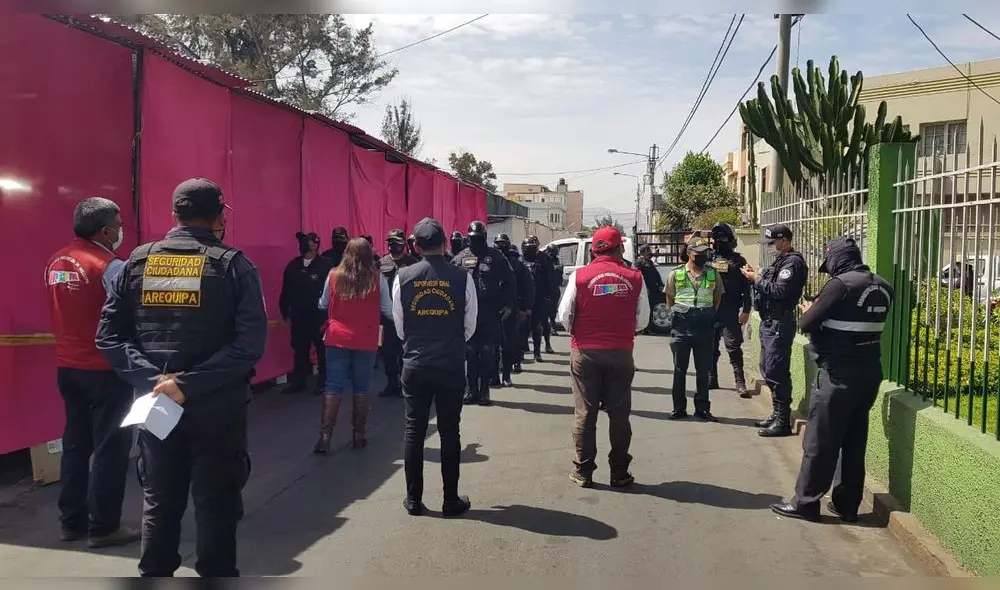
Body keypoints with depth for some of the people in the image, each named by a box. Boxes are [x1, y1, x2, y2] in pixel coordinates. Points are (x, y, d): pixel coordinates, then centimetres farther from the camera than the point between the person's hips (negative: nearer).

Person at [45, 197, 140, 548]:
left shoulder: (55, 263, 8)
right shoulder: (110, 267, -16)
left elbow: (65, 312, 14)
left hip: (67, 367, 8)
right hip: (105, 371, -8)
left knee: (75, 445, 15)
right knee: (110, 449, 1)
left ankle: (72, 522, 24)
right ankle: (103, 527, 7)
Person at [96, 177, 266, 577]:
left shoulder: (138, 262, 3)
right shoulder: (232, 265, -8)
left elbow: (108, 336, -1)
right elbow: (250, 344, -19)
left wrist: (151, 378, -9)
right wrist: (190, 384, -18)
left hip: (156, 403, 4)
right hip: (216, 406, -3)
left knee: (158, 501, 17)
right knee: (215, 503, 8)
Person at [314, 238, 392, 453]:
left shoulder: (334, 275, -3)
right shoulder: (377, 279, -8)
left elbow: (323, 305, 10)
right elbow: (388, 311, -2)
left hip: (337, 338, 1)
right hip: (366, 340, -1)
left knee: (333, 387, 3)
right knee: (361, 388, 10)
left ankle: (325, 436, -1)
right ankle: (358, 435, 18)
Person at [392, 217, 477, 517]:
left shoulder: (403, 277, -5)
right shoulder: (463, 277, -8)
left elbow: (399, 325, 4)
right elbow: (470, 325, 2)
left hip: (414, 365, 1)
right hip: (451, 365, -1)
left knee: (413, 430, 9)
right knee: (449, 432, 7)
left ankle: (413, 499, 15)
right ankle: (451, 500, 14)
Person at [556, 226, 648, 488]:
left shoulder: (580, 276, -7)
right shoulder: (634, 278, -4)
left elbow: (564, 315, -5)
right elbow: (642, 319, 0)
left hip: (585, 351, 0)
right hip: (621, 353, 1)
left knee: (585, 413, 7)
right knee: (619, 413, 9)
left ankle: (583, 472, 12)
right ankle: (619, 473, 16)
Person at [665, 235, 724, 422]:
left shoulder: (713, 274, 5)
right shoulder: (676, 274, 1)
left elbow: (717, 298, 15)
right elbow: (669, 299, 10)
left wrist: (709, 316, 10)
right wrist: (678, 316, 8)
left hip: (705, 327, 1)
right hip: (681, 327, -1)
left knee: (704, 370, 5)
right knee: (680, 369, 5)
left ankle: (702, 408, 14)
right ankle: (679, 408, 13)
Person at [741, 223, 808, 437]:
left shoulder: (793, 261, -12)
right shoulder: (781, 260, 18)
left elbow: (779, 291, -21)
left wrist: (757, 279, -12)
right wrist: (756, 276, 2)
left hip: (779, 322, -10)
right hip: (769, 321, 10)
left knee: (777, 372, -8)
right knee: (768, 369, 15)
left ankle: (783, 421, -3)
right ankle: (777, 414, 25)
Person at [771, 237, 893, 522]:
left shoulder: (841, 284, -16)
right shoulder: (883, 287, 7)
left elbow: (806, 325, -15)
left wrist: (807, 310, 7)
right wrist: (824, 310, 14)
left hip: (839, 375, -7)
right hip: (870, 372, 8)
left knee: (819, 442, 2)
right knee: (854, 442, 14)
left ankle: (806, 503, 10)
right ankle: (847, 504, 22)